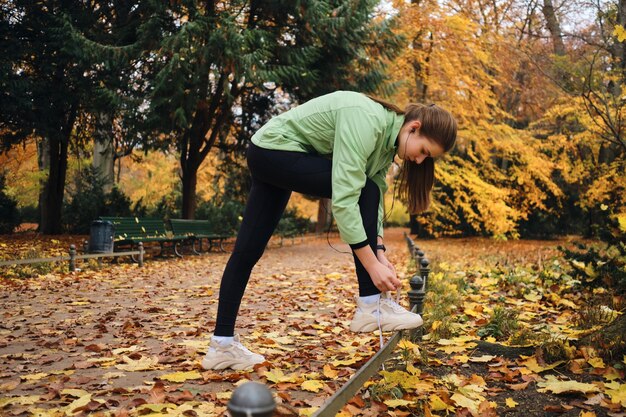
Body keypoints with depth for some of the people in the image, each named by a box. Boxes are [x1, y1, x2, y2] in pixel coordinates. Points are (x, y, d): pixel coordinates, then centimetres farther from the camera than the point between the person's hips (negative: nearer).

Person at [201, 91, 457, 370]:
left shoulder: (387, 138, 0)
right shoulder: (367, 122, -28)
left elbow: (376, 199, -1)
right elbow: (343, 199, -34)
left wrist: (379, 252, -12)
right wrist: (372, 264, -31)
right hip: (274, 149, -9)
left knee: (248, 249, 7)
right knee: (365, 191, -18)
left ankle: (223, 344, 13)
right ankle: (371, 305, -14)